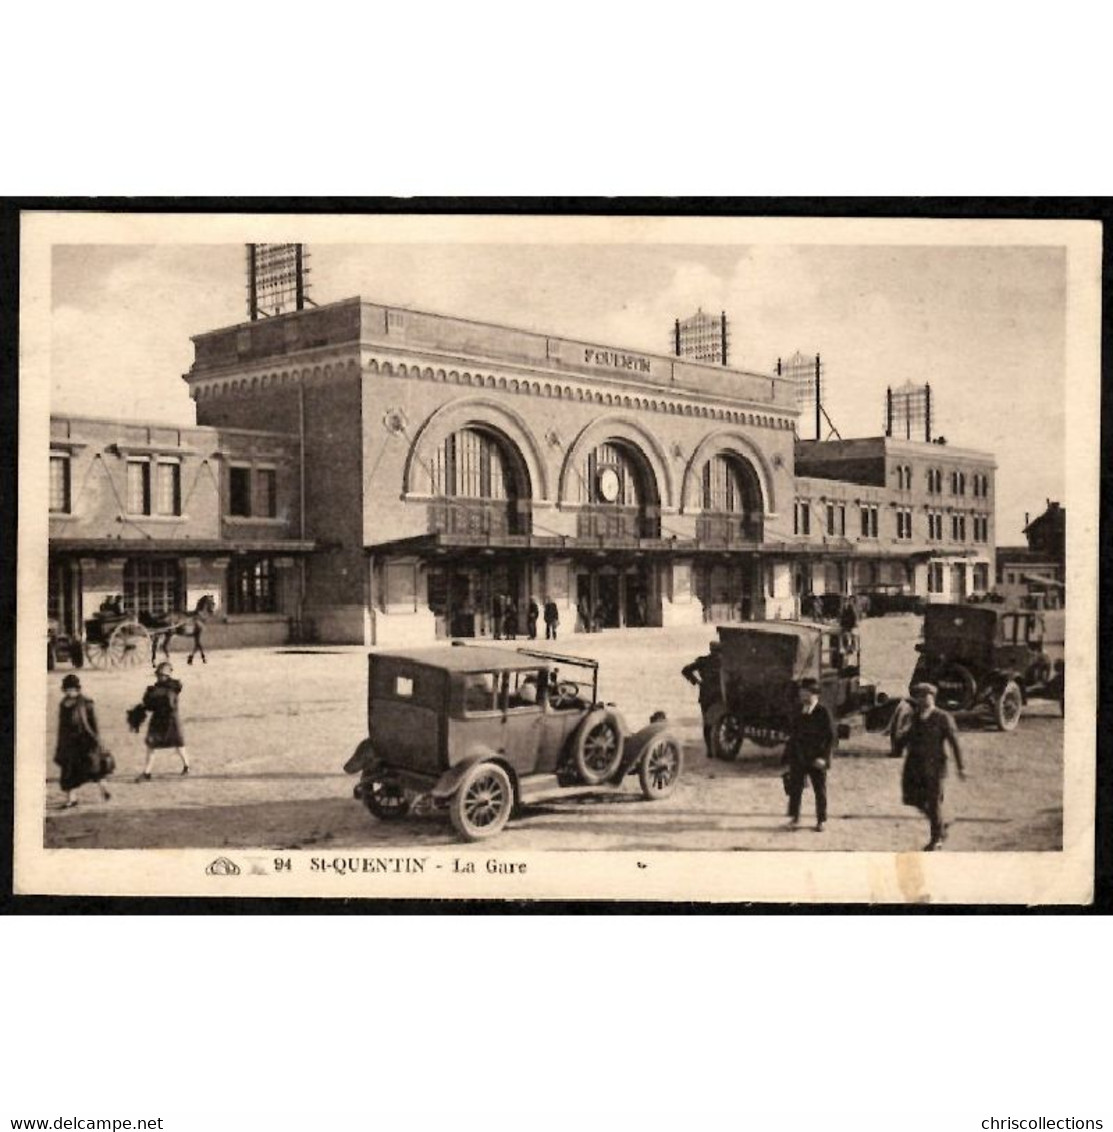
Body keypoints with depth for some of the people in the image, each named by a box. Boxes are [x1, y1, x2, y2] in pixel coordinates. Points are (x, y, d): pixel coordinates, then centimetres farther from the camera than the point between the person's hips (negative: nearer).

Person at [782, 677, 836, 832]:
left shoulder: (823, 713, -7)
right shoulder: (798, 713, 6)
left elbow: (831, 737, -9)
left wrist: (824, 757, -17)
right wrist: (787, 756, 10)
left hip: (816, 760, -3)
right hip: (798, 758, 3)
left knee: (820, 790, 6)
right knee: (795, 788, 5)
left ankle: (821, 820, 17)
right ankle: (794, 818, 17)